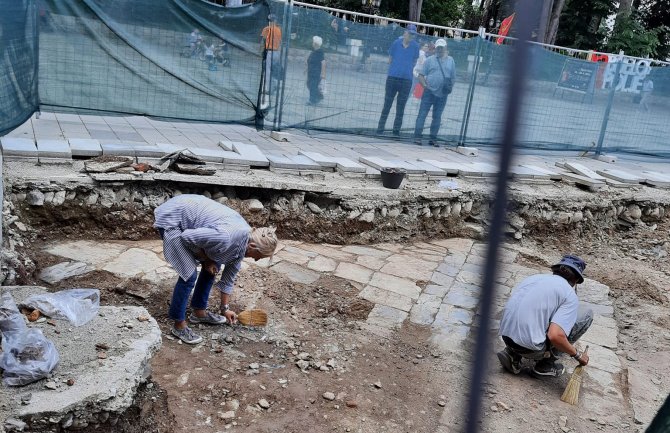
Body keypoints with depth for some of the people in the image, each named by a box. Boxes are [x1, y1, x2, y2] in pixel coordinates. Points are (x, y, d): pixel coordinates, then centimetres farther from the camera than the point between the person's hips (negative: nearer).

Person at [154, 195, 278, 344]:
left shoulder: (241, 246, -2)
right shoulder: (228, 237, -31)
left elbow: (229, 277, 11)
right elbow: (188, 237, -24)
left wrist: (225, 308, 17)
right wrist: (205, 258, -11)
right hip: (171, 219, -9)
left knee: (213, 267, 9)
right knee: (189, 275, -13)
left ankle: (199, 312, 24)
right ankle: (179, 326, 1)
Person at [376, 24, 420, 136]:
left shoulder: (415, 46, 2)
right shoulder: (396, 43, 1)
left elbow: (414, 62, 9)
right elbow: (390, 59, 10)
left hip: (406, 80, 0)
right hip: (392, 77, 0)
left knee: (401, 107, 6)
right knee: (387, 105, 5)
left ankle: (396, 131, 14)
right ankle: (380, 130, 10)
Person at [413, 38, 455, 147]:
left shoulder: (450, 61, 12)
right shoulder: (429, 60, 5)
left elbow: (453, 77, 14)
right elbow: (421, 75, 4)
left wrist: (450, 87, -4)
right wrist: (424, 85, -13)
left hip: (442, 94, 2)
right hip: (429, 92, -2)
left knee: (437, 117, 7)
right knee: (422, 114, -6)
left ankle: (433, 138, 14)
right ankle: (417, 136, -3)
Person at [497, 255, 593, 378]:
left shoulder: (534, 277, 17)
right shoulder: (570, 296, -4)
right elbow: (555, 336, -18)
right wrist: (577, 354, 0)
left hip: (506, 336, 7)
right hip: (530, 346, -7)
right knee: (586, 313, 8)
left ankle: (512, 354, 13)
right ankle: (546, 364, 9)